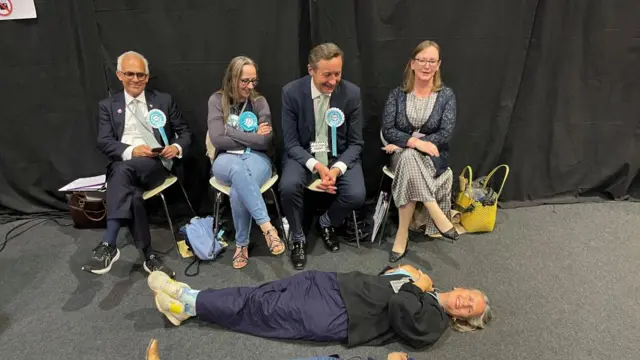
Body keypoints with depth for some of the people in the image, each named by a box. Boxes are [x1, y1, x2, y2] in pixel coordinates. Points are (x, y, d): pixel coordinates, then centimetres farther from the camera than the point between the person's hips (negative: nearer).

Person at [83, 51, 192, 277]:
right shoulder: (108, 105, 16)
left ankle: (108, 245, -37)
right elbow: (104, 142, 2)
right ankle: (149, 255, -28)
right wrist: (131, 151, -19)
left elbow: (185, 132, 15)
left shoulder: (164, 101, 17)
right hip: (122, 164, 2)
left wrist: (177, 148, -9)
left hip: (157, 163, -1)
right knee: (131, 192, -35)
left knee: (124, 170, -36)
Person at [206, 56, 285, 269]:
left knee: (238, 192, -35)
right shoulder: (217, 100, 2)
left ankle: (242, 244, -18)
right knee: (238, 170, -40)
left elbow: (265, 141, -5)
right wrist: (252, 137, -6)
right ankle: (267, 227, -39)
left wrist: (231, 132, -8)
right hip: (227, 160, 0)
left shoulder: (259, 102, 5)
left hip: (256, 158, 1)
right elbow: (217, 139, -8)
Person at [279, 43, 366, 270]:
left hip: (340, 156, 1)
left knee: (356, 195, -25)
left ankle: (327, 223, 11)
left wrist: (337, 169, -23)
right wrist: (317, 166, -27)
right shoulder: (291, 92, -13)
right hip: (303, 155, -1)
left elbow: (355, 143, -4)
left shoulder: (352, 93, -10)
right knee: (288, 187, -31)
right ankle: (298, 238, -1)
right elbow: (291, 143, -10)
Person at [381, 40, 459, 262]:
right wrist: (414, 142, -24)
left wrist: (403, 143, -16)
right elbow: (387, 130, -5)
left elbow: (446, 134, -9)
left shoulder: (446, 95, 1)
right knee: (409, 158, -36)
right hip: (401, 156, 1)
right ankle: (438, 217, -30)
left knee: (409, 162, -34)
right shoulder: (397, 94, 4)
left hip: (433, 157, 0)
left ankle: (403, 234, -24)